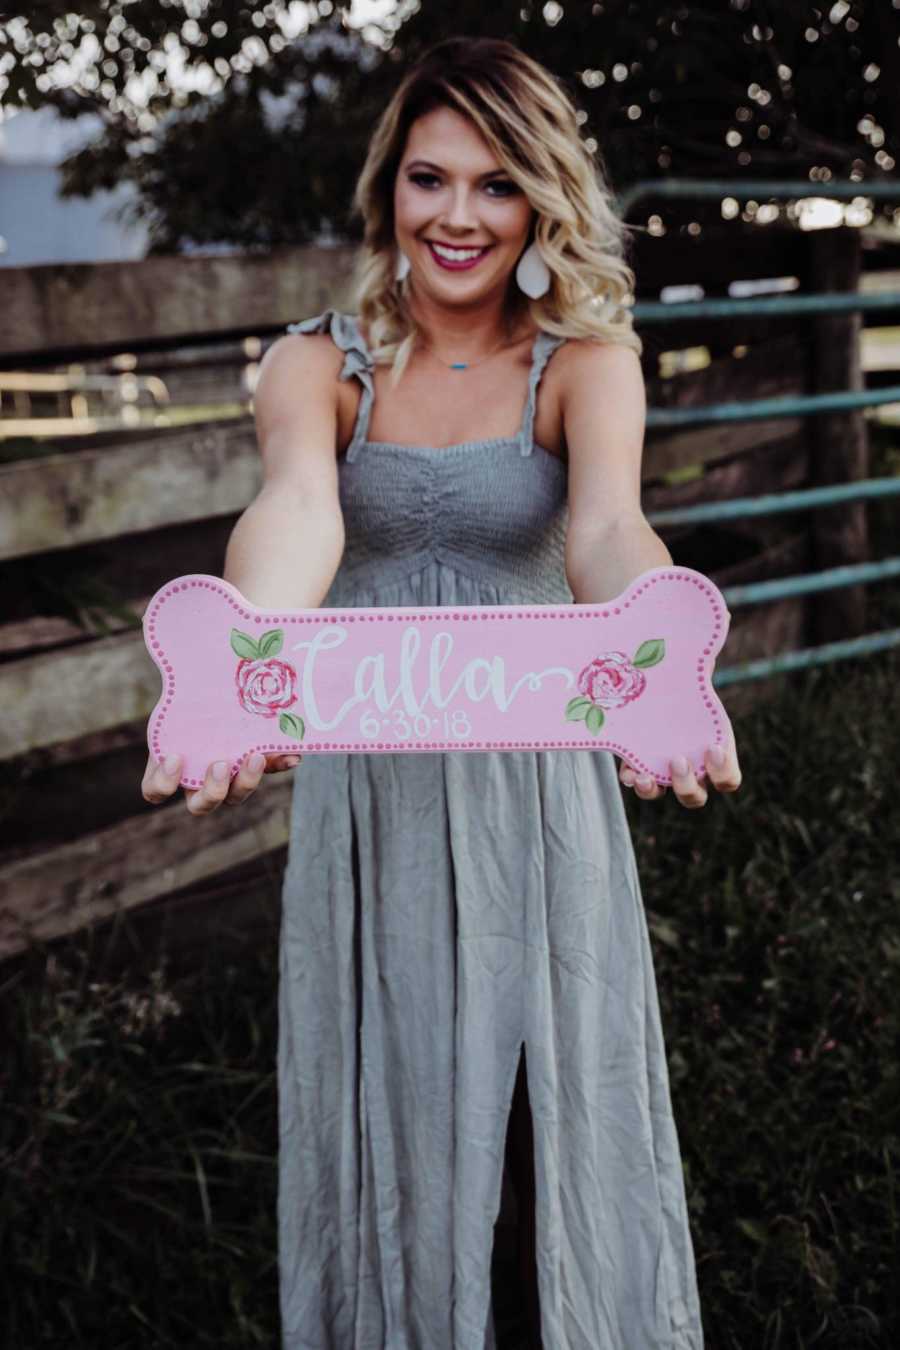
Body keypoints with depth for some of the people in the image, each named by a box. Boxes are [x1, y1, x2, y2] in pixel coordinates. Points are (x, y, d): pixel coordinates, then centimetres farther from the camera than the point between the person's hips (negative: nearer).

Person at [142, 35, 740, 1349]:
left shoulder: (585, 359, -6)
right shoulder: (318, 362, -4)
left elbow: (609, 525, -27)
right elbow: (295, 510, -27)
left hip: (538, 782, 0)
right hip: (368, 786, 1)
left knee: (569, 1111, 10)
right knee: (386, 1126, 12)